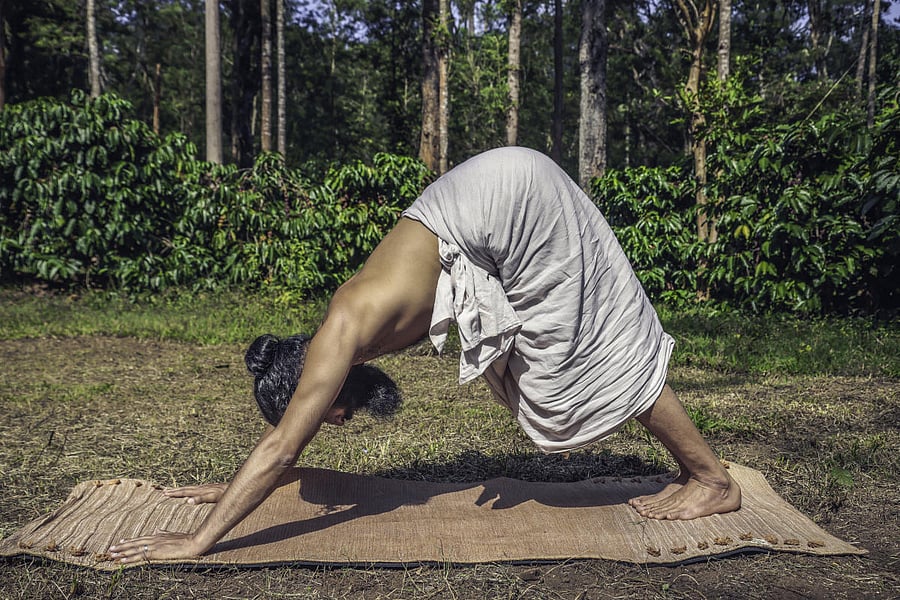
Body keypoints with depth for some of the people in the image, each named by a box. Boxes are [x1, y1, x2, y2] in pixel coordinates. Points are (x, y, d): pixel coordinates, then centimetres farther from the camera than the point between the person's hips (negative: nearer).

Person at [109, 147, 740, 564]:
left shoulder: (339, 340, -17)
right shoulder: (341, 333, 6)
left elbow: (280, 448, -17)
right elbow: (281, 449, 20)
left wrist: (197, 541, -13)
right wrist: (231, 488, 26)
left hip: (515, 199, -8)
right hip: (497, 202, 8)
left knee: (600, 349, 0)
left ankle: (715, 480, 15)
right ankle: (695, 474, 25)